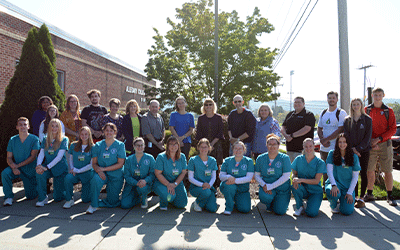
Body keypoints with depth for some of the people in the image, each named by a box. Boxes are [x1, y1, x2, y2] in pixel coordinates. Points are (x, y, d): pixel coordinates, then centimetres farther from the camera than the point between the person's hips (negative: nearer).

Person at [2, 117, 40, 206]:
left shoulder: (34, 139, -10)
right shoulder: (12, 140, 0)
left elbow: (33, 157, -14)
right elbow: (9, 158, -1)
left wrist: (18, 165, -22)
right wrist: (13, 167, -21)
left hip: (30, 170, -2)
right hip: (16, 168, 2)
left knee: (30, 196, 1)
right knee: (5, 173, -31)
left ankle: (35, 186, 36)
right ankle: (9, 197, -14)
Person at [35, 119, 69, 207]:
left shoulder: (64, 139, -7)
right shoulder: (45, 139, 7)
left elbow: (59, 157, -15)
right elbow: (41, 154, -1)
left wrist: (47, 167, -24)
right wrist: (39, 165, -21)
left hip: (60, 168, -3)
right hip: (48, 167, 3)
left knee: (58, 198, -3)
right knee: (39, 173, -34)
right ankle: (43, 198, -13)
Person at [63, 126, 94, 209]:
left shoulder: (92, 147, -5)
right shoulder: (74, 145, 5)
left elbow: (91, 164, -8)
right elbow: (70, 158, 13)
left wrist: (78, 170, -14)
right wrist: (72, 169, -5)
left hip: (87, 173, -2)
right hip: (75, 172, 2)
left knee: (85, 199, -2)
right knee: (67, 179, -34)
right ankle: (69, 200, -12)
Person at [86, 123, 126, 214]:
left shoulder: (120, 145, -6)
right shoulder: (98, 145, 3)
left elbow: (120, 164, -11)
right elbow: (94, 163, 2)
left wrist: (104, 169, -17)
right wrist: (99, 171, -20)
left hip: (116, 175, -1)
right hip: (102, 174, 1)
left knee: (112, 203, 2)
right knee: (95, 180, -35)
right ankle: (93, 205, -17)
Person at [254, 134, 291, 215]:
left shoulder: (284, 158, -9)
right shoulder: (260, 158, -1)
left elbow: (286, 176, -14)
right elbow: (257, 175, 3)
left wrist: (270, 186, -20)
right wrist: (264, 185, -17)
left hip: (282, 188, -1)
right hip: (266, 186, 1)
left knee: (280, 211, -13)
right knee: (264, 197, -31)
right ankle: (269, 205, 8)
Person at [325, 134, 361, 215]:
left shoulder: (354, 157, -1)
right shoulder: (332, 154, -3)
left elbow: (355, 176, 0)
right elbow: (329, 171, -11)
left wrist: (350, 193, -8)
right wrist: (334, 185, -27)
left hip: (348, 186, 1)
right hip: (335, 183, -1)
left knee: (347, 211, -17)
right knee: (331, 193, -38)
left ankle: (343, 199, 20)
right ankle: (333, 205, 0)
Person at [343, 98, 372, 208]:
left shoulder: (367, 119, 1)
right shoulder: (347, 120, 7)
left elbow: (368, 136, -5)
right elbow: (346, 135, 2)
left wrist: (359, 148, -14)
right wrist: (352, 148, -11)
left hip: (364, 150, -2)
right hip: (351, 151, 2)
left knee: (363, 173, 1)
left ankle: (361, 198, 7)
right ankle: (355, 196, 16)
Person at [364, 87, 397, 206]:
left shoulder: (389, 111, 2)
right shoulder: (366, 110, 6)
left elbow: (393, 129, -2)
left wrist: (379, 139, -13)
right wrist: (370, 141, -8)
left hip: (384, 144, -1)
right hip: (370, 144, 1)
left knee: (388, 171, 2)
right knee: (370, 170, 5)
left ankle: (390, 196, 15)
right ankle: (369, 194, 19)